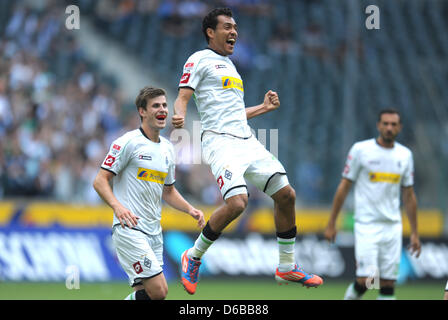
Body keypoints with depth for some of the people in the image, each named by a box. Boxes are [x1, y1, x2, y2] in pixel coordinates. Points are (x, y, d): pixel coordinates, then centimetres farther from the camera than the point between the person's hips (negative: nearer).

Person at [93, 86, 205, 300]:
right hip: (129, 228, -8)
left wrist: (190, 210, 11)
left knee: (145, 292, 1)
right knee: (158, 291, -18)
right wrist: (117, 206, -26)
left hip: (154, 232, 8)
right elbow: (100, 181, -9)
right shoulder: (128, 142, -7)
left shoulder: (167, 148, 16)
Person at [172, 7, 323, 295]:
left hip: (247, 140, 8)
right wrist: (179, 117, -27)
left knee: (286, 194, 0)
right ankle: (193, 257, -6)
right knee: (237, 202, -26)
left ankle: (287, 267, 14)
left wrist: (264, 107, 31)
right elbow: (183, 97, -6)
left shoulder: (230, 65, 26)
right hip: (219, 140, -8)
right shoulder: (200, 60, 3)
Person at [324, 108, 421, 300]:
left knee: (388, 284, 1)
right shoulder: (360, 150, -3)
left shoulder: (405, 155, 9)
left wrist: (414, 232, 12)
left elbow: (409, 196, 15)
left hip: (392, 226, 4)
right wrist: (331, 224, -2)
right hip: (366, 225, -4)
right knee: (366, 280, -14)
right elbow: (344, 187, 0)